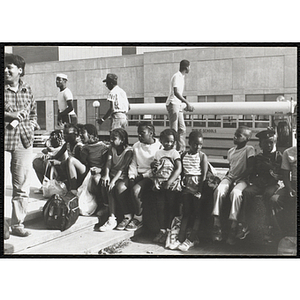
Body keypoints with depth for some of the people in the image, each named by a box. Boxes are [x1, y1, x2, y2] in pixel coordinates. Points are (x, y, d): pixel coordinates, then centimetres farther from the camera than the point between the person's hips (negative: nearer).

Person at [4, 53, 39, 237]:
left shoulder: (27, 90, 12)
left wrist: (29, 125, -3)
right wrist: (10, 115, -13)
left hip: (24, 140, 3)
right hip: (4, 139, -3)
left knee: (22, 185, 5)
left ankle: (18, 224, 16)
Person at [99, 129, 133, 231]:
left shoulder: (128, 150, -8)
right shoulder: (111, 148, 13)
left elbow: (122, 168, -17)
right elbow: (108, 162, 1)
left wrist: (113, 180, -27)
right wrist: (106, 175, -17)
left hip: (123, 177, -5)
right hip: (112, 176, 5)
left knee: (119, 187, -34)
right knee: (109, 188, -27)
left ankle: (127, 216, -18)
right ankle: (112, 218, -29)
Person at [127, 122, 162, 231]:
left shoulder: (159, 147, -5)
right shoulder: (136, 146, 15)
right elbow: (133, 164, 15)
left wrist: (144, 175, -14)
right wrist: (132, 177, -1)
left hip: (150, 177, -6)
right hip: (138, 176, 6)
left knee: (135, 189, -29)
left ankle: (138, 218, -9)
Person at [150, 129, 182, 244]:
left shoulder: (175, 153, 3)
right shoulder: (158, 153, 16)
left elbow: (178, 169, -8)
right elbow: (153, 165, 23)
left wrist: (170, 182, -18)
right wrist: (153, 164, -3)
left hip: (172, 183, -4)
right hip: (159, 183, 4)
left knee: (171, 206, -4)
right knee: (160, 207, 3)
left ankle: (168, 230, 3)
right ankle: (162, 229, 12)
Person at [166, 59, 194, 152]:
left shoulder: (181, 77, 16)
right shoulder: (177, 76, -14)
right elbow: (175, 92, -26)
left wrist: (187, 105, 21)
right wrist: (187, 103, -31)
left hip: (179, 105, 10)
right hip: (173, 104, -10)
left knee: (182, 129, 7)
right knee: (174, 130, -8)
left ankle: (181, 150, 11)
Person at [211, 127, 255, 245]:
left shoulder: (249, 149, -1)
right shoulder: (231, 151, 18)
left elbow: (250, 169, -8)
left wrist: (239, 178, -16)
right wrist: (226, 177, 9)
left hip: (242, 179, -5)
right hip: (229, 177, 5)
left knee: (235, 193, -37)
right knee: (219, 190, -28)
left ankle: (233, 227, -36)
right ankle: (217, 225, -30)